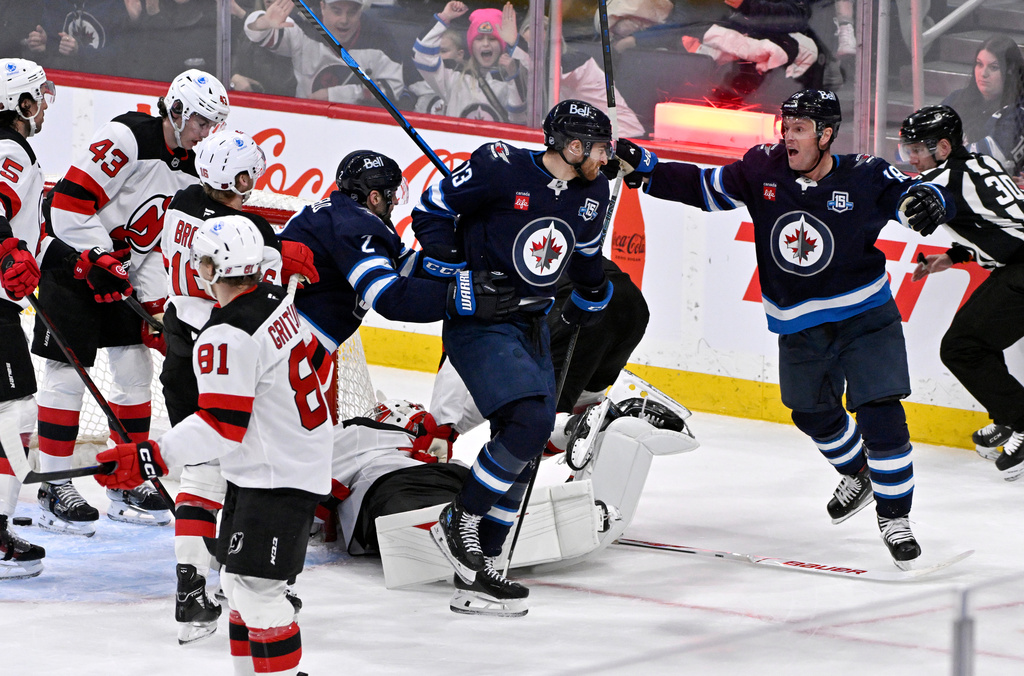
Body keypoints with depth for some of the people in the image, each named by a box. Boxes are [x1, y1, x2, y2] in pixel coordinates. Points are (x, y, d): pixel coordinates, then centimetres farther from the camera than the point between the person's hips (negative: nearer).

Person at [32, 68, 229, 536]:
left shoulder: (191, 169, 5)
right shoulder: (127, 138, -21)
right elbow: (71, 200, -24)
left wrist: (155, 303, 2)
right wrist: (98, 259, -24)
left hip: (121, 270, 8)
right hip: (72, 258, -8)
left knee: (136, 368, 6)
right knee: (67, 371, -8)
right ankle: (54, 490, -2)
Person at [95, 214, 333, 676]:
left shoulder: (226, 338, -24)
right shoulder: (277, 301, 4)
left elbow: (220, 427, -26)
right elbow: (315, 361, 17)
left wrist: (149, 458, -30)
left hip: (276, 477, -11)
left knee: (255, 589, -11)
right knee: (237, 581, 17)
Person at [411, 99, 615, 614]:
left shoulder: (592, 194, 5)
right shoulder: (501, 169, -17)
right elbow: (431, 211, -9)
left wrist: (591, 298, 30)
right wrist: (452, 271, -16)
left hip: (530, 326, 8)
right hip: (477, 323, -8)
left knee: (524, 449, 7)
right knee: (529, 422, -23)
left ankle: (479, 562, 16)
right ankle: (458, 521, -6)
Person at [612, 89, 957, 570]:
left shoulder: (865, 178, -16)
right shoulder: (765, 169, -7)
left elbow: (913, 197, -11)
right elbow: (706, 187, 1)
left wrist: (929, 201, -35)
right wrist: (648, 171, -9)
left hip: (864, 317, -5)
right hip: (798, 326, 5)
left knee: (880, 416, -14)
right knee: (812, 413, 21)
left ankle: (895, 517, 2)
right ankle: (856, 475, 51)